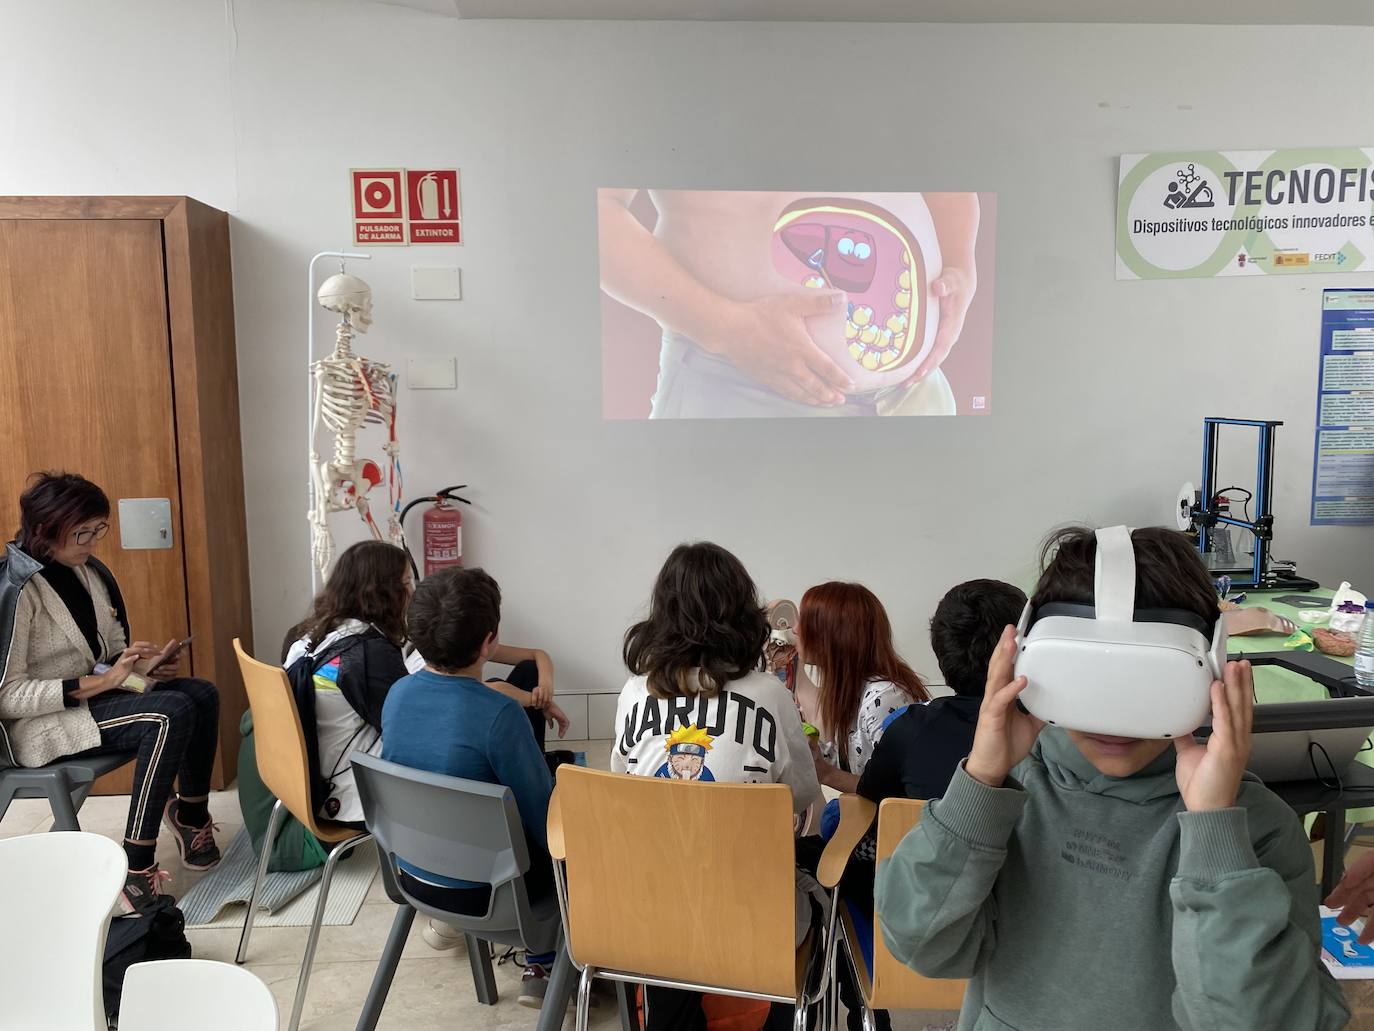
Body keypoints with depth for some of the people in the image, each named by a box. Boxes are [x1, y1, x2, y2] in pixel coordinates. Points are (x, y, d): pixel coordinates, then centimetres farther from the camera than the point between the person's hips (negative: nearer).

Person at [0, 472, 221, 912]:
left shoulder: (89, 571, 4)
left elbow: (113, 649, 14)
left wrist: (146, 664, -8)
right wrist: (98, 683, -26)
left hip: (93, 694, 7)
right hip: (38, 722, -7)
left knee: (202, 694, -14)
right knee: (173, 712, -28)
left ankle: (191, 817, 6)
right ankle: (135, 866, -22)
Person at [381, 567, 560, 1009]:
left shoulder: (398, 692, -9)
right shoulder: (499, 714, -30)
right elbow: (545, 821, -19)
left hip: (411, 872, 7)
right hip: (480, 889, -6)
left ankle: (538, 965, 35)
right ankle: (543, 969, 28)